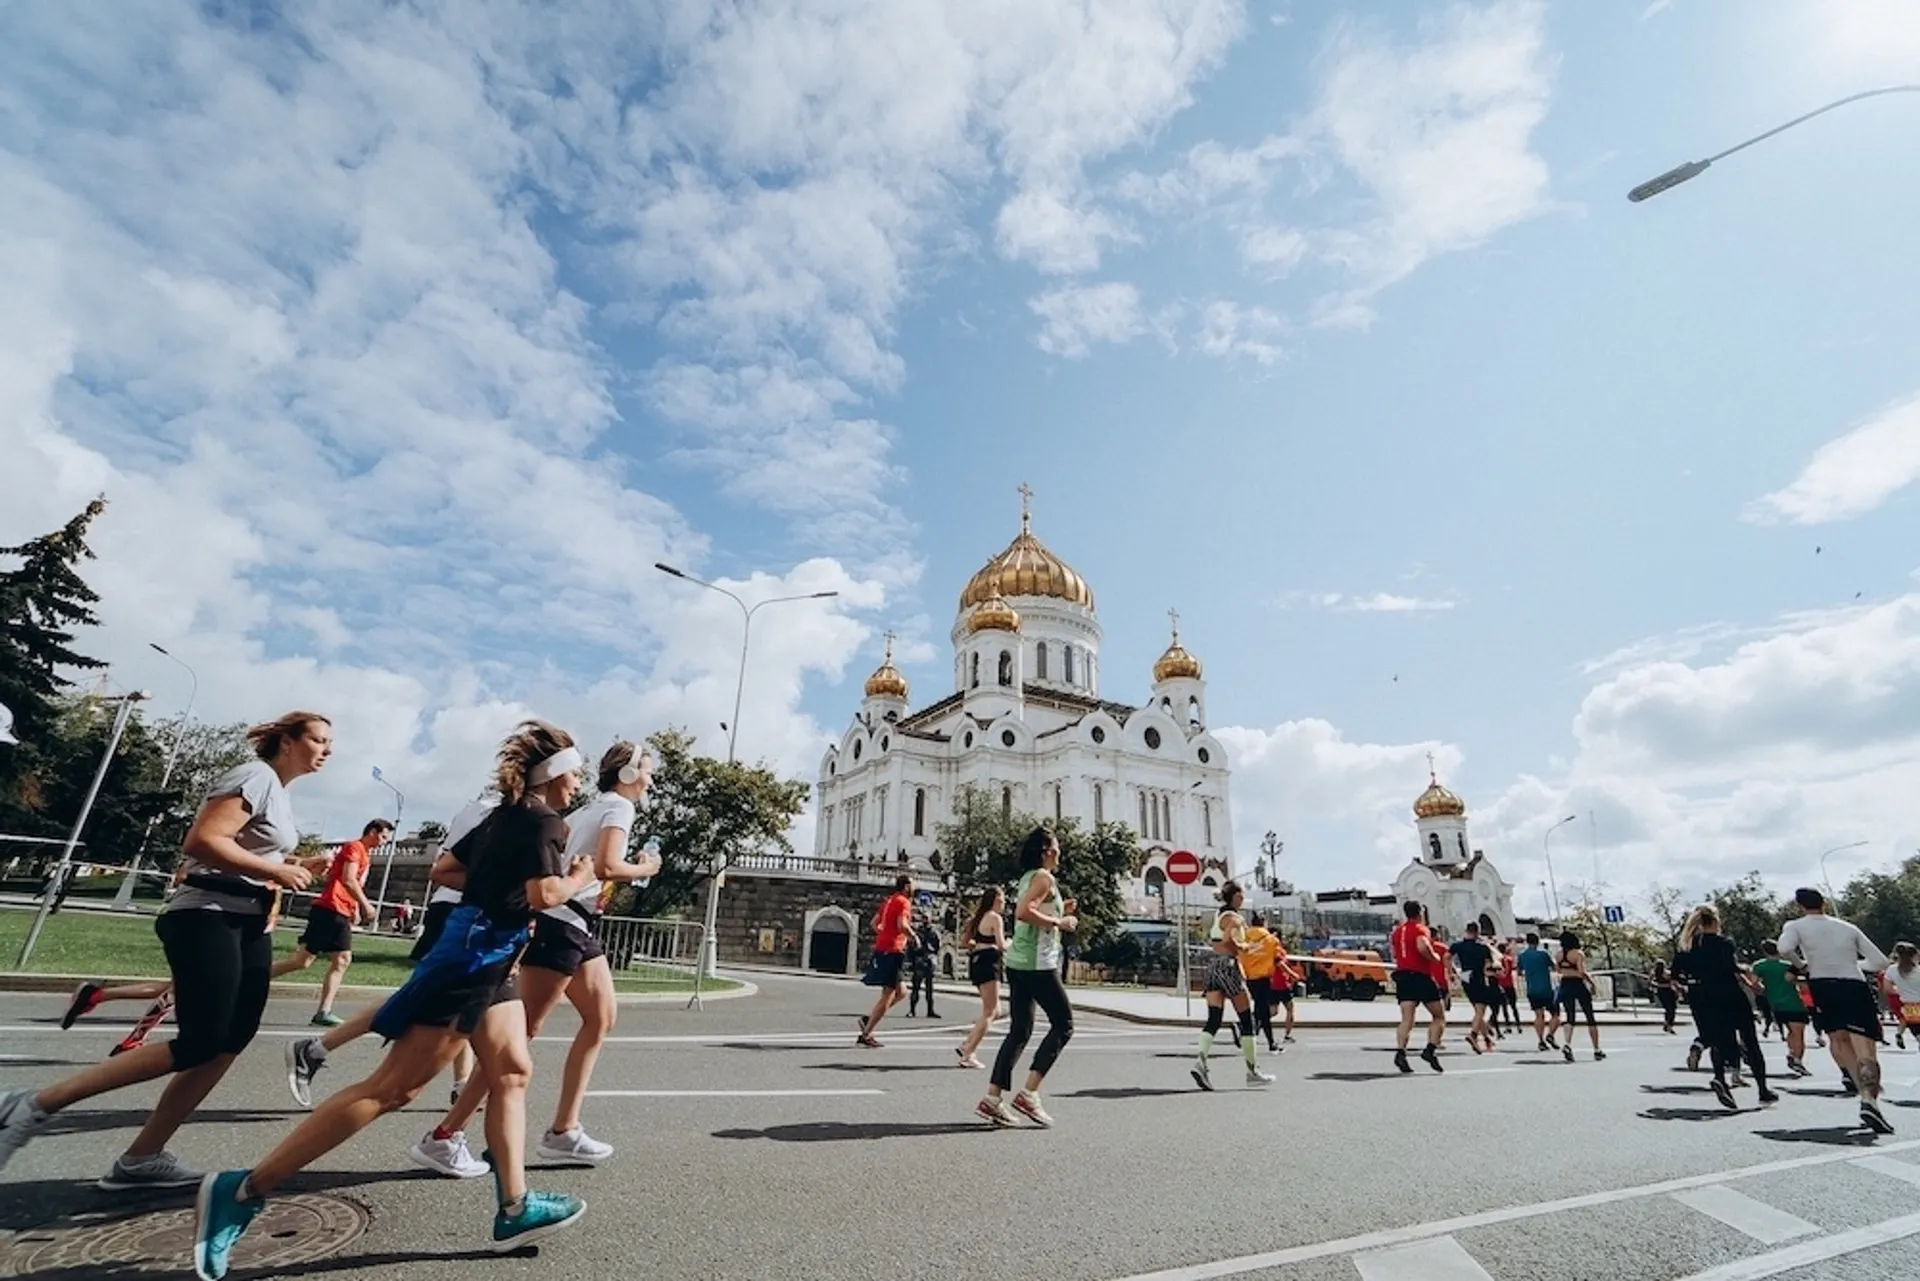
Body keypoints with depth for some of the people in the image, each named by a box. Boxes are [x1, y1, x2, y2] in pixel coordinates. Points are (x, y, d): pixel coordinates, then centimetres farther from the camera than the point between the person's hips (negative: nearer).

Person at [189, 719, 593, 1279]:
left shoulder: (504, 816, 15)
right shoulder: (545, 821, -15)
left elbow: (443, 868, 19)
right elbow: (544, 895, -24)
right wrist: (578, 879, -5)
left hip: (488, 959, 11)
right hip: (475, 956, -11)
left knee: (513, 1073, 11)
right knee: (393, 1088, -4)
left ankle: (514, 1208, 16)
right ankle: (244, 1190, 5)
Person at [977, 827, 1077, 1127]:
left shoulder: (1027, 878, 18)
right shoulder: (1044, 877, -10)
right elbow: (1023, 912, -24)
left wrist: (1059, 911, 18)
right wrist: (1059, 922, -15)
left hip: (1018, 962, 9)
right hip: (1038, 963, -9)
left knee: (1020, 1031, 11)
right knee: (1063, 1025, 2)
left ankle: (993, 1097, 7)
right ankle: (1029, 1094, -3)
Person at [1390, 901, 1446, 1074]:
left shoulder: (1397, 931, 15)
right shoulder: (1421, 929, -7)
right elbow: (1422, 947, -27)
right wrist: (1435, 957, -10)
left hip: (1402, 975, 6)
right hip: (1421, 976, -5)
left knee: (1406, 1019, -1)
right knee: (1439, 1017, 11)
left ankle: (1400, 1052, -17)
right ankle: (1430, 1050, -3)